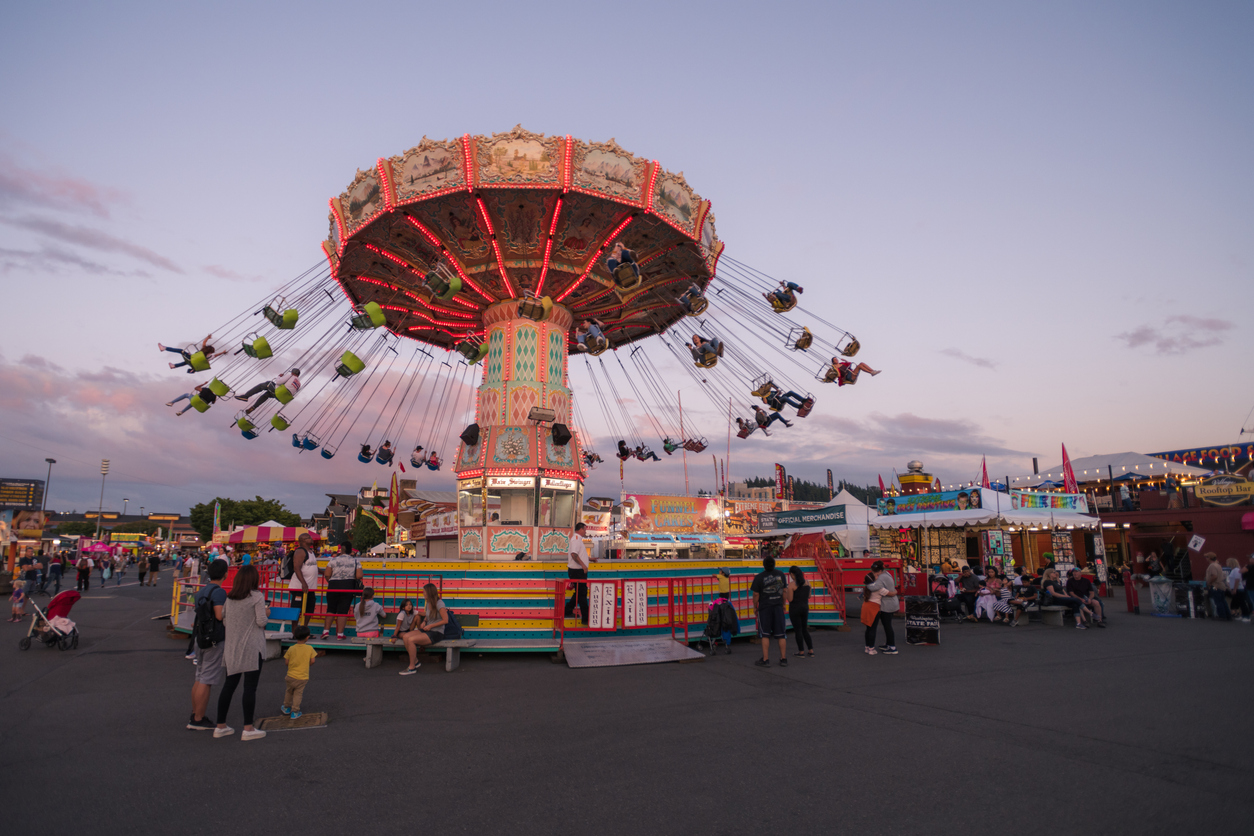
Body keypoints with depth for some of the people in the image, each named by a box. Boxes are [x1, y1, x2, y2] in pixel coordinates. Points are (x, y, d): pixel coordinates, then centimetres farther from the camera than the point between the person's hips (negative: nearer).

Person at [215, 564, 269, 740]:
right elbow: (261, 621, -14)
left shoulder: (229, 597, 6)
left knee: (229, 685, 15)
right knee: (250, 687, -1)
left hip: (232, 647, 6)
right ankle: (248, 728, 3)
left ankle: (221, 726, 22)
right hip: (251, 647, -6)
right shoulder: (257, 597, -11)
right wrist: (266, 613, 6)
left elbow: (224, 621, 9)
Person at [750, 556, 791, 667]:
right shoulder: (780, 574, 2)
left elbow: (756, 595, -7)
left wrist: (755, 607, 7)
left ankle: (765, 660, 3)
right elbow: (785, 591, 8)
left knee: (765, 635, 2)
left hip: (764, 608, -3)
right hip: (778, 607, 3)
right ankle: (783, 659, 12)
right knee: (781, 634, 8)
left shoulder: (759, 577, -10)